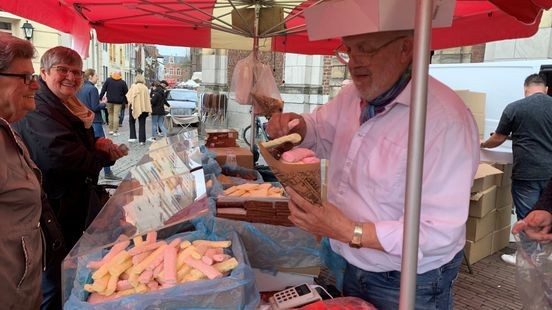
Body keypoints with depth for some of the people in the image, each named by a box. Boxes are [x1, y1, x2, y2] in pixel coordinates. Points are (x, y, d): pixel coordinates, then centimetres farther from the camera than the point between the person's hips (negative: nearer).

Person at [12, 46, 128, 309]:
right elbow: (61, 157, -32)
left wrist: (98, 145, -3)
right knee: (54, 287, 4)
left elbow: (79, 146, 23)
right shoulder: (37, 111, -20)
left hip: (76, 207, 10)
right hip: (55, 213, -10)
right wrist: (106, 155, -14)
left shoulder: (69, 106, 13)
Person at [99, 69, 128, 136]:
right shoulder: (122, 82, 0)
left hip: (109, 100, 2)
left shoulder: (108, 80, 3)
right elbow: (126, 93, 1)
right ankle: (115, 131, -5)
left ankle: (111, 130, 14)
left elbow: (103, 90, 3)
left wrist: (100, 97, 7)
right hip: (118, 101, -2)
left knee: (110, 114, 14)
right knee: (116, 115, -2)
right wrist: (125, 102, 7)